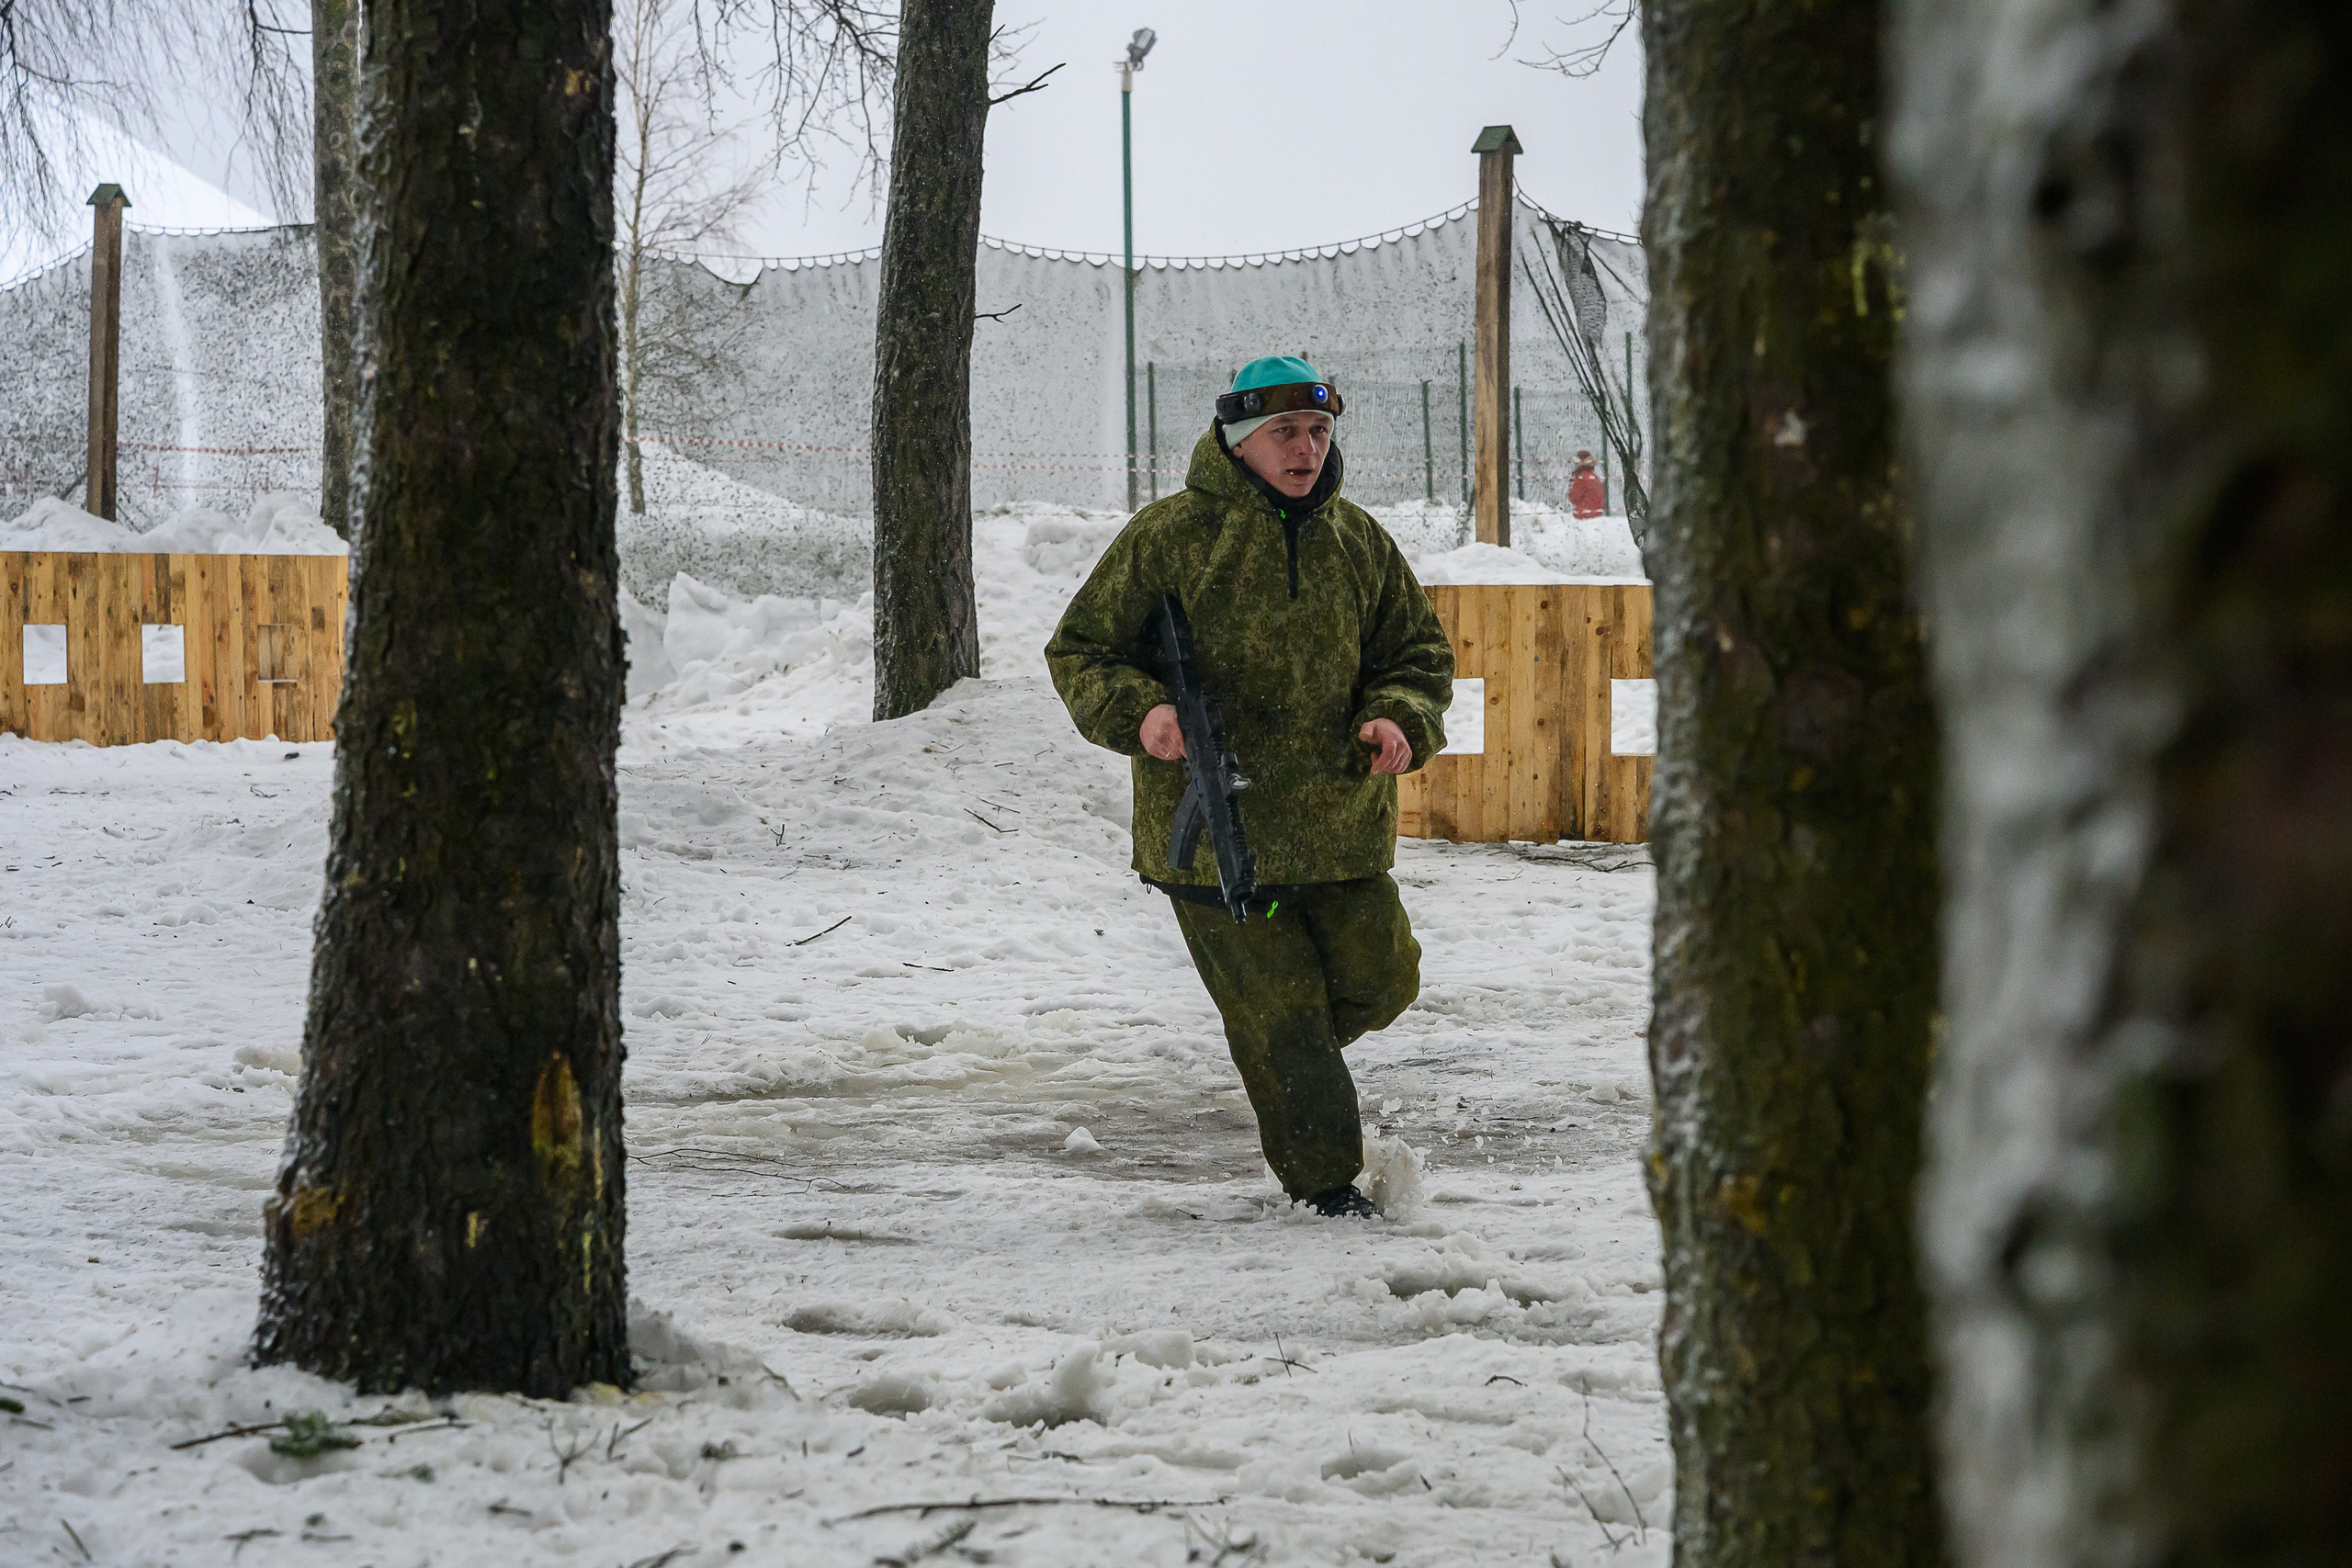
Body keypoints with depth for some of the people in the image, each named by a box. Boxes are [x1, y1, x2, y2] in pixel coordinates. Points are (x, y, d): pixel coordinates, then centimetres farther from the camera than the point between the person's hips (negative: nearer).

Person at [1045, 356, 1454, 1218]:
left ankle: (1291, 1049, 42)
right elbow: (1080, 652, -2)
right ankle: (1325, 1180, 18)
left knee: (1380, 980, 10)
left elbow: (1419, 653, 15)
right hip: (1213, 832, -4)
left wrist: (1399, 719, -7)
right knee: (1278, 1013, 1)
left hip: (1341, 823, 5)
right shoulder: (1168, 536, -7)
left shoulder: (1359, 541, 7)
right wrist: (1138, 711, -22)